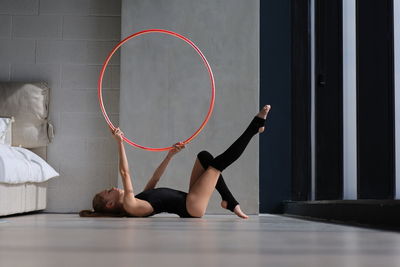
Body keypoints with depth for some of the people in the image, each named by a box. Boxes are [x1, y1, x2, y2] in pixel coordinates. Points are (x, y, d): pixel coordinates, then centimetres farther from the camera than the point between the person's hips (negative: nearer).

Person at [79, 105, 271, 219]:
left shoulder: (137, 200, 15)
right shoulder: (129, 206, -12)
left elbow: (155, 178, 24)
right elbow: (125, 173, -21)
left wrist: (171, 154, 22)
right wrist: (120, 143, -21)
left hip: (190, 203, 9)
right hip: (191, 208, -9)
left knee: (205, 156, 7)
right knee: (219, 162, -13)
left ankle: (230, 202, 6)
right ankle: (255, 125, -3)